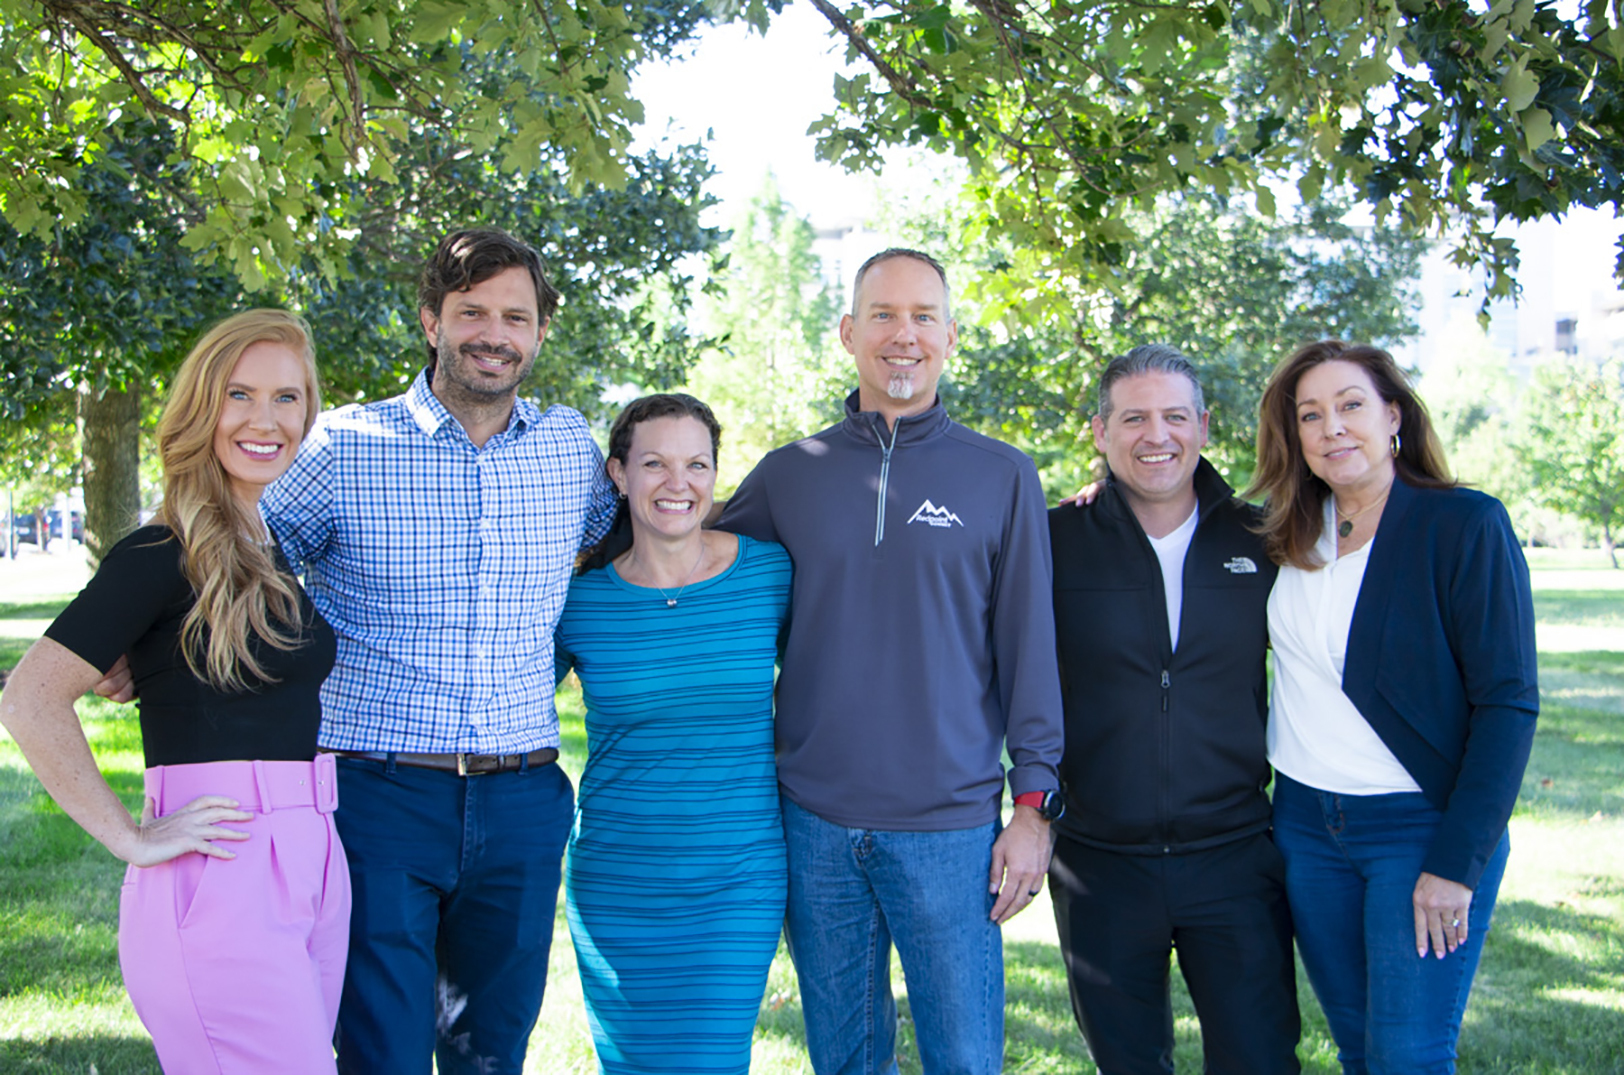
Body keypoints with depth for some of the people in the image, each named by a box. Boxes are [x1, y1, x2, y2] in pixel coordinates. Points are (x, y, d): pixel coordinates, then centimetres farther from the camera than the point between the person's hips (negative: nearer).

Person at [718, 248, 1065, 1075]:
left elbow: (1029, 648, 2)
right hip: (816, 826, 2)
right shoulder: (787, 475, 7)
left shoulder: (1003, 478, 2)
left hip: (951, 828, -2)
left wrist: (1034, 803, -2)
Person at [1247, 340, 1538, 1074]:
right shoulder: (1286, 536, 6)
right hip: (1305, 823, 5)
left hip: (1423, 824, -5)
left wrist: (1457, 864, -18)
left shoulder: (1464, 526, -10)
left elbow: (1508, 704, -13)